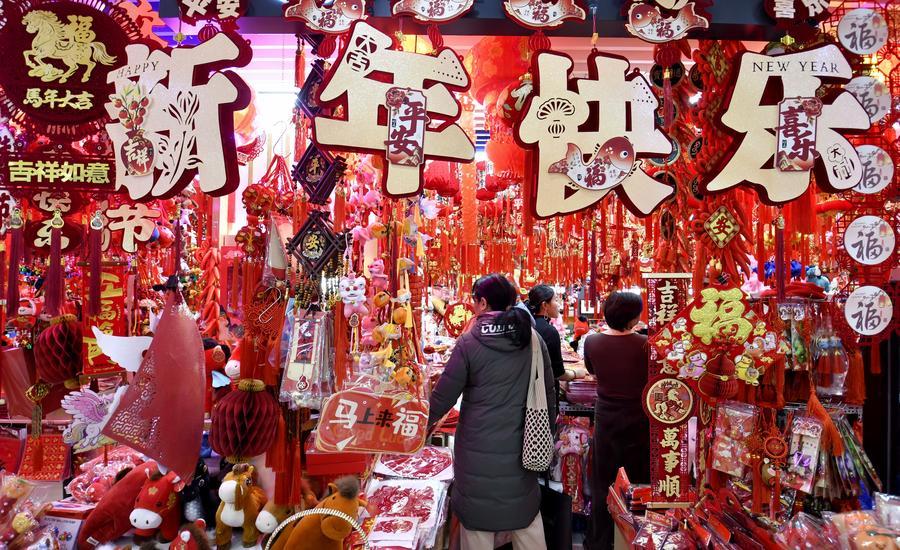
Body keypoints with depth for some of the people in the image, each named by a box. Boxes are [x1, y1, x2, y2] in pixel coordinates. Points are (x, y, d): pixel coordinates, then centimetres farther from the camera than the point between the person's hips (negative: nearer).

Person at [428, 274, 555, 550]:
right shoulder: (533, 339, -1)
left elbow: (442, 398, -9)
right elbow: (548, 395, 5)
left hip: (478, 450, -3)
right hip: (521, 449, 4)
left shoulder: (469, 342, -12)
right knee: (527, 517, 20)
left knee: (477, 525, 12)